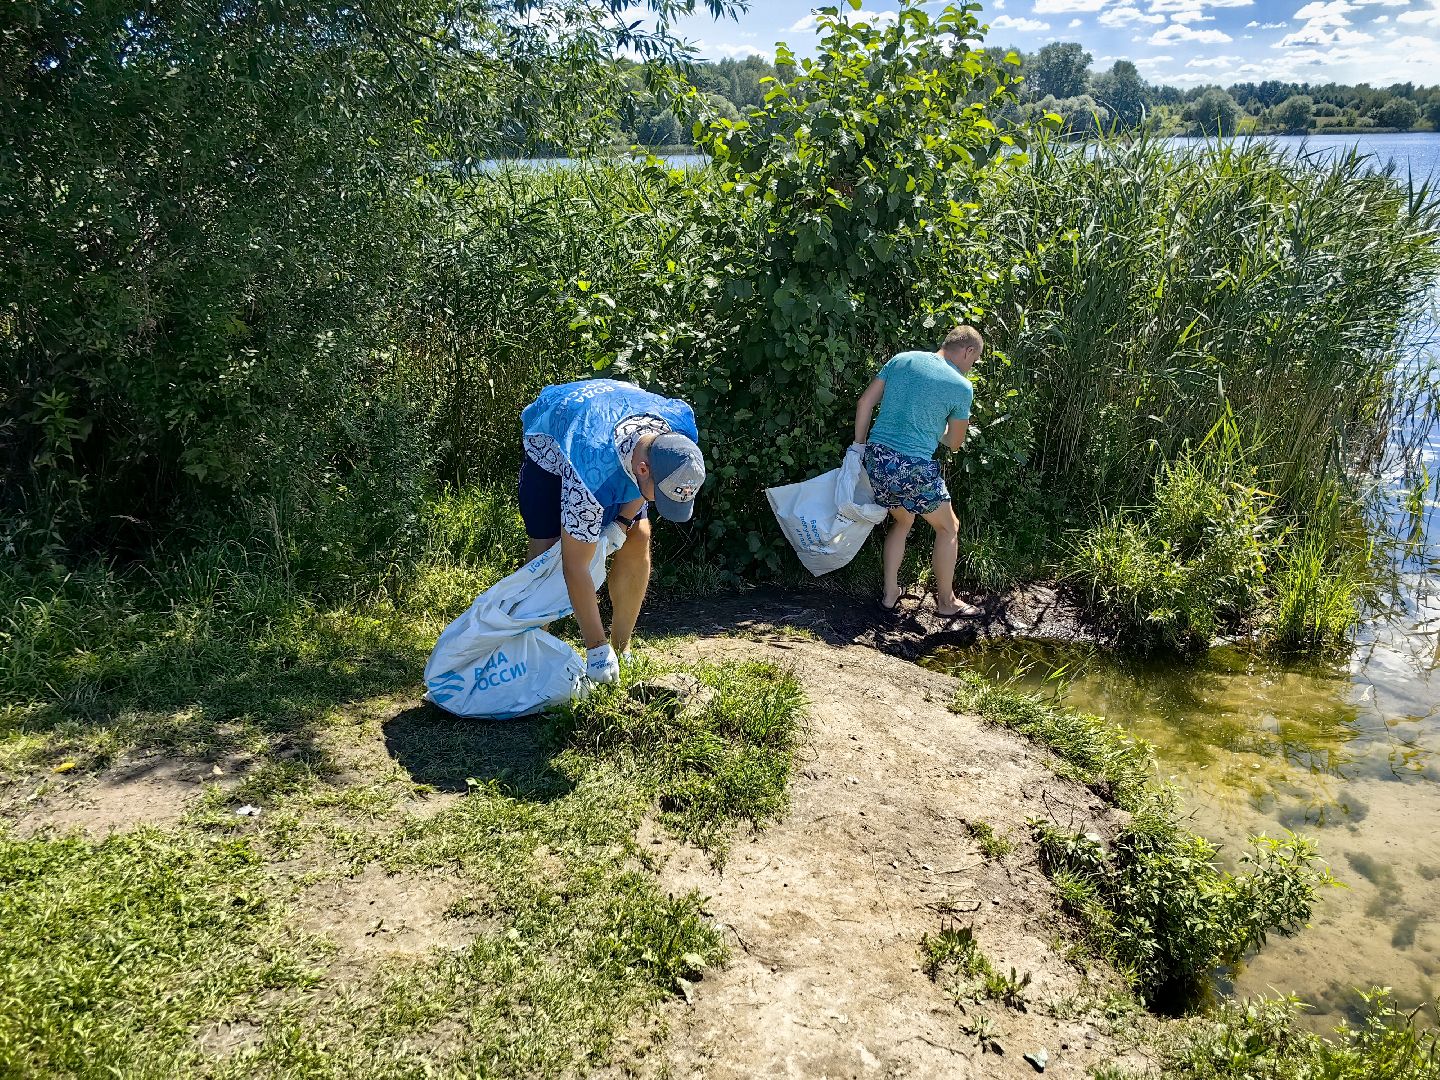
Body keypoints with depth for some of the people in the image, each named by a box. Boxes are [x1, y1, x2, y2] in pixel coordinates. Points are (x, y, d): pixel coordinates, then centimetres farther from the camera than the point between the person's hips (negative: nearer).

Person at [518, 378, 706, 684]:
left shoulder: (681, 424, -33)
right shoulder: (592, 476, -46)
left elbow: (660, 474, -6)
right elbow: (575, 567, -38)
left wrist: (624, 520, -16)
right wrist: (596, 648, -33)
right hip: (551, 448, -4)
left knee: (638, 539, -9)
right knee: (545, 550, -16)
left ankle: (622, 651, 3)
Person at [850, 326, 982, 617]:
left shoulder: (902, 359, 9)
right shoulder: (962, 387, -4)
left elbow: (864, 402, 7)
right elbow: (954, 443, 6)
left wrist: (858, 445, 14)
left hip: (877, 459, 6)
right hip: (913, 468, -6)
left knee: (903, 521, 28)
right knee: (948, 528, 16)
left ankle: (890, 594, 30)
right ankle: (946, 602, 25)